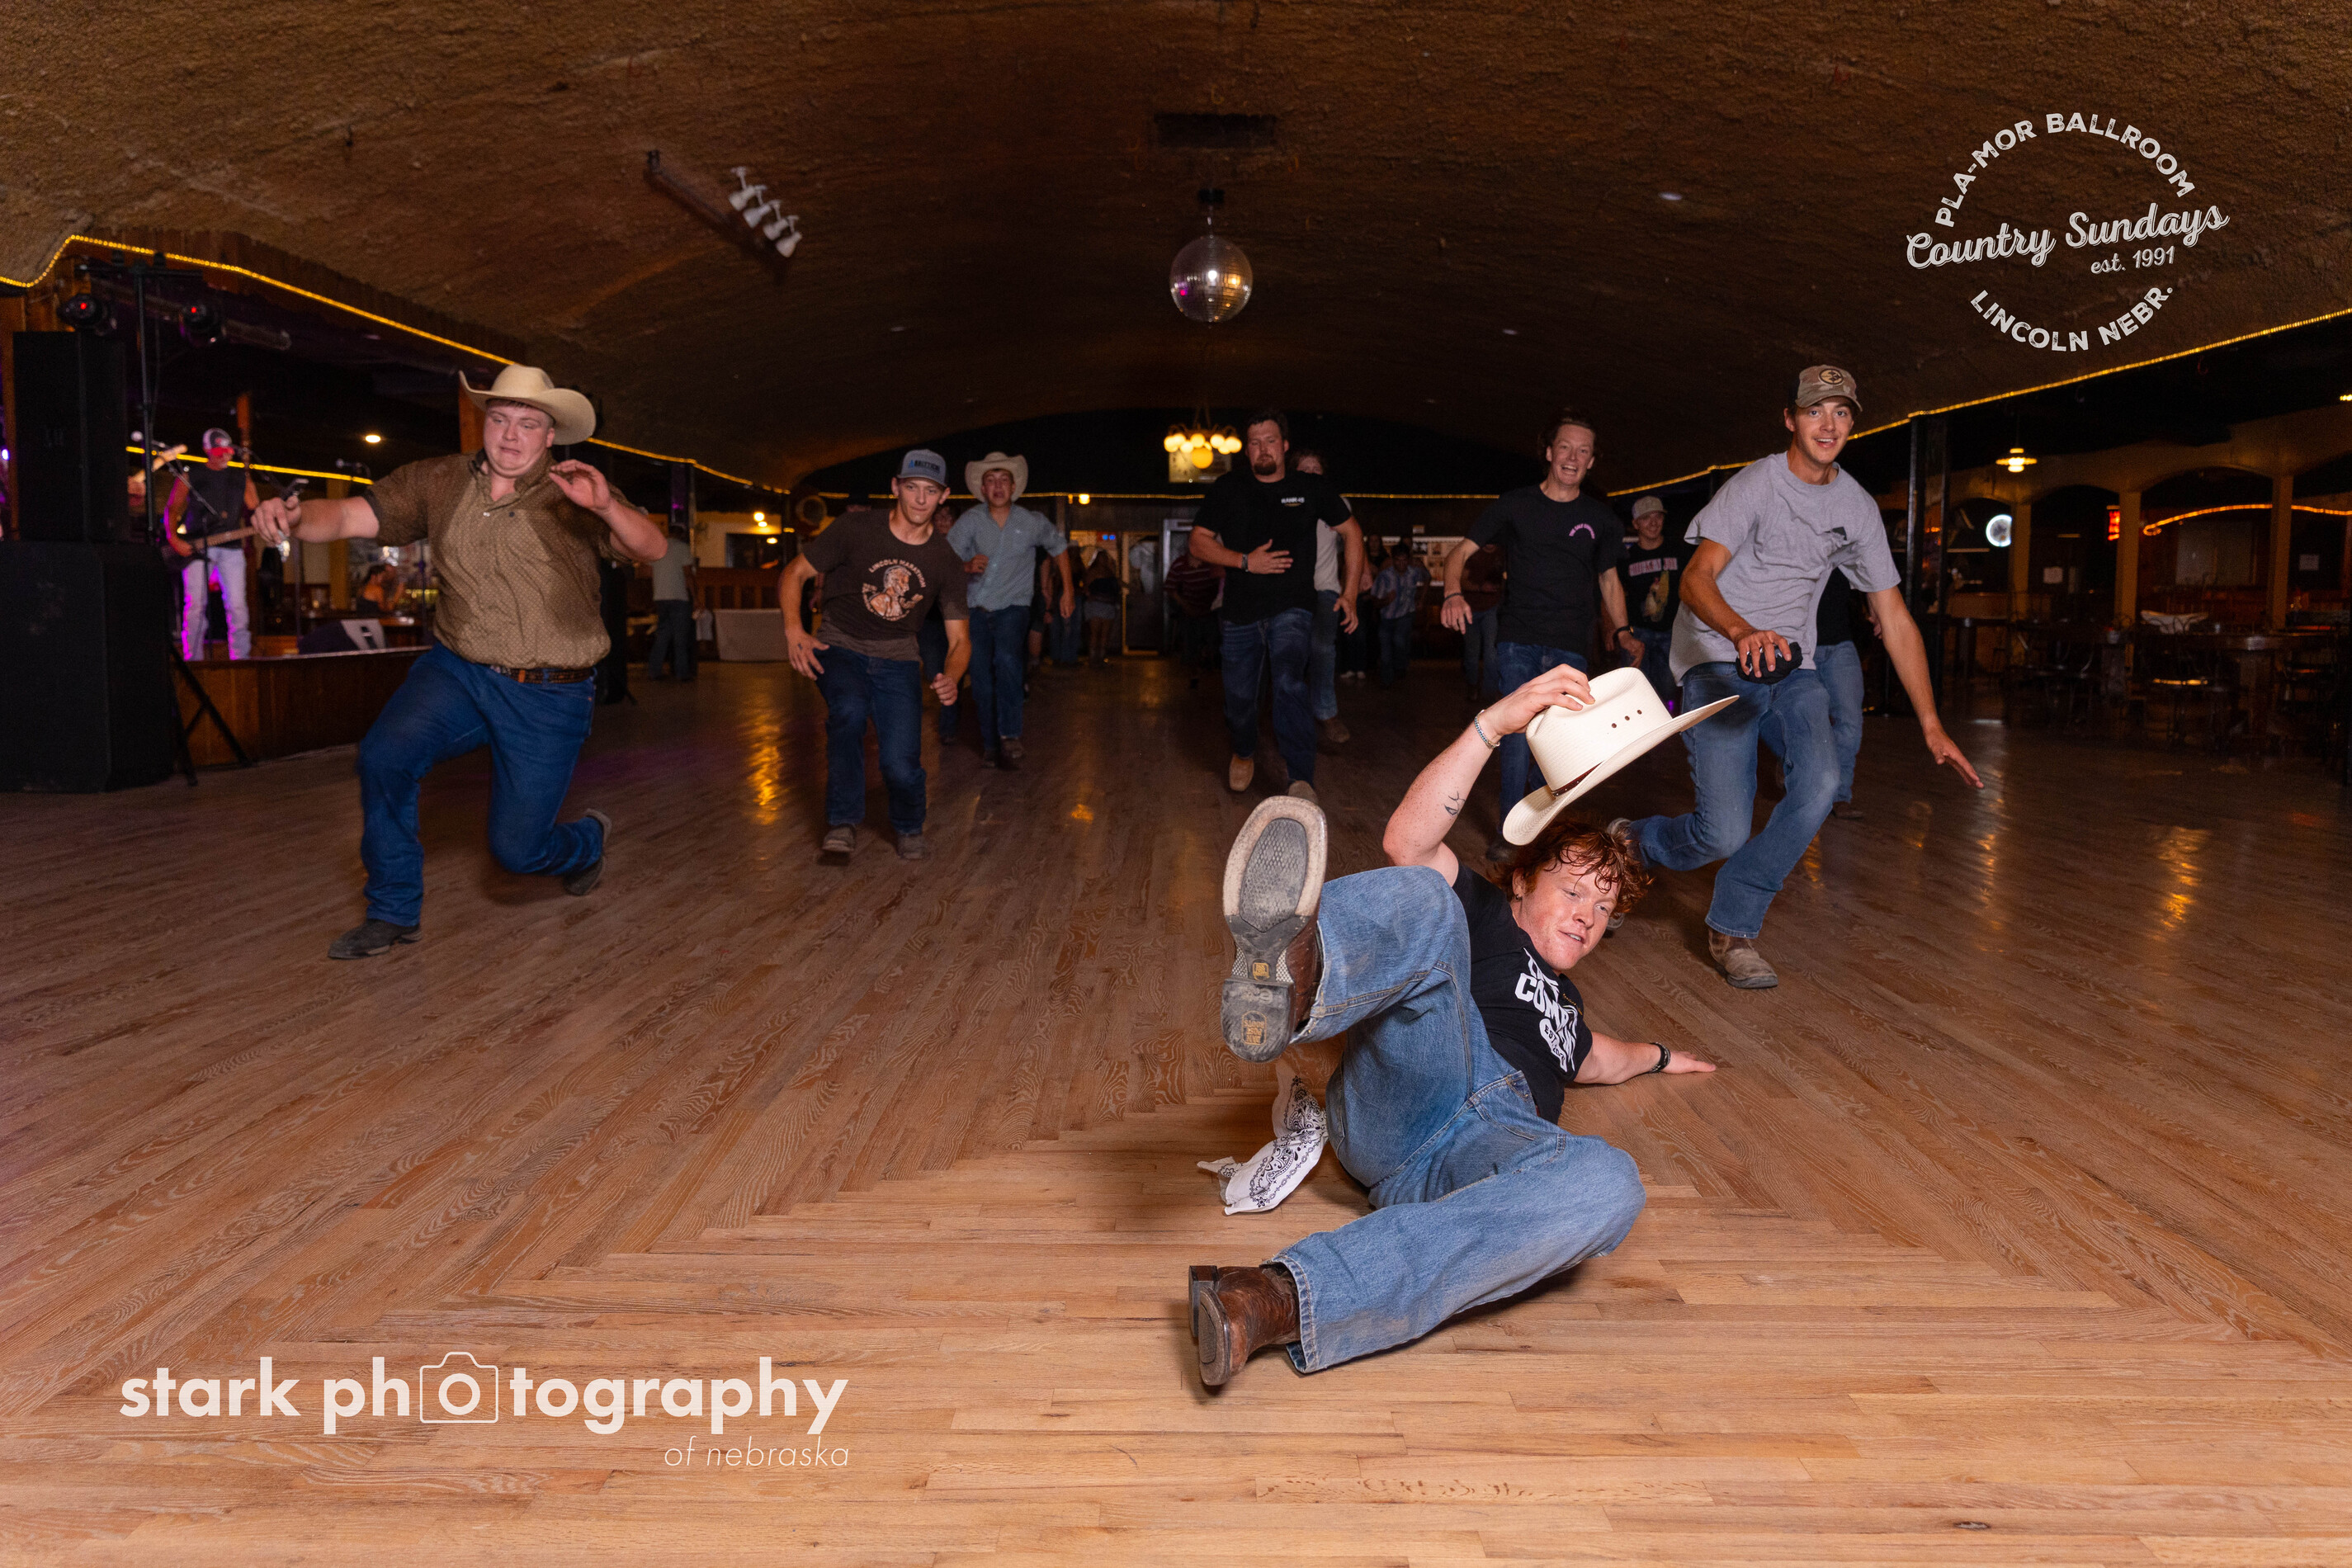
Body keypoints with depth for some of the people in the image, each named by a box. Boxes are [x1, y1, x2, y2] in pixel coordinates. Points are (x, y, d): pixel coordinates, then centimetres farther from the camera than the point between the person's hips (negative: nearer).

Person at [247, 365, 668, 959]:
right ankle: (393, 913, -3)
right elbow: (350, 515, -3)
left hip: (548, 695, -3)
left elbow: (650, 548, -19)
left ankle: (586, 841, 38)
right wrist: (293, 518, -25)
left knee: (516, 849, -1)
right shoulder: (440, 481, 3)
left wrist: (606, 508, -39)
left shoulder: (572, 494, -6)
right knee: (384, 755, -24)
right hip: (457, 670, 3)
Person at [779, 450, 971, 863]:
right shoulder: (856, 528, -11)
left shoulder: (946, 561, -5)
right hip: (841, 648, -1)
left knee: (901, 763, -17)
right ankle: (842, 826, -24)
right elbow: (795, 572, -4)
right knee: (849, 710, -35)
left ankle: (909, 828, 17)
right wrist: (793, 629, -21)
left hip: (897, 660, 1)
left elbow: (959, 639, -2)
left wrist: (950, 678, -25)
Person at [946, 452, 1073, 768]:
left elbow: (1058, 546, 19)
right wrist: (967, 566, -31)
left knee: (1006, 659, -29)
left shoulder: (1032, 522, 0)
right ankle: (990, 745, 16)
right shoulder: (970, 520, -3)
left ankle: (1010, 736, -31)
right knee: (982, 680, 1)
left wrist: (1067, 590, 18)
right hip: (975, 609, 2)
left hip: (1012, 608, -2)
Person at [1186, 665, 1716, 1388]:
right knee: (1422, 896, -26)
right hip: (1400, 1107, -3)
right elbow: (1408, 842, 7)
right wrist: (1496, 722, -2)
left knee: (1607, 1185, -36)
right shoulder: (1484, 914, 28)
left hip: (1498, 1139, 3)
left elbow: (1595, 1060, 69)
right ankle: (1286, 982, -66)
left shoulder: (1561, 1000, 46)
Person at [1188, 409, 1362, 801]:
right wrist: (1245, 561, -11)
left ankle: (1302, 780, -31)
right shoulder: (1229, 488, 3)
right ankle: (1244, 754, 43)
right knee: (1239, 693, 9)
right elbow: (1199, 541, 3)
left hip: (1292, 609, -2)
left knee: (1289, 681, -26)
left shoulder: (1311, 487, 2)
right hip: (1241, 610, 2)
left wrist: (1350, 592, 8)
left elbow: (1351, 532, 13)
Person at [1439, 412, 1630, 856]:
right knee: (1519, 733, -10)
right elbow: (1460, 552, 6)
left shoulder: (1600, 517, 13)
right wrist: (1453, 594, -14)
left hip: (1571, 647, 2)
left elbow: (1609, 581, 23)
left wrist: (1620, 635, 11)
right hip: (1518, 640, -2)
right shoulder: (1516, 504, 7)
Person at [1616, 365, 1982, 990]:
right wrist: (1744, 633, -43)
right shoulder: (1756, 484, -9)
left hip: (1791, 665, 5)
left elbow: (1895, 620, 8)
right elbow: (1696, 579, -21)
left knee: (1820, 785, -22)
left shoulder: (1857, 507, 7)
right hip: (1718, 658, -5)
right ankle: (1637, 841, 17)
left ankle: (1733, 925, -6)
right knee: (1726, 831, -17)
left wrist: (1931, 726, 4)